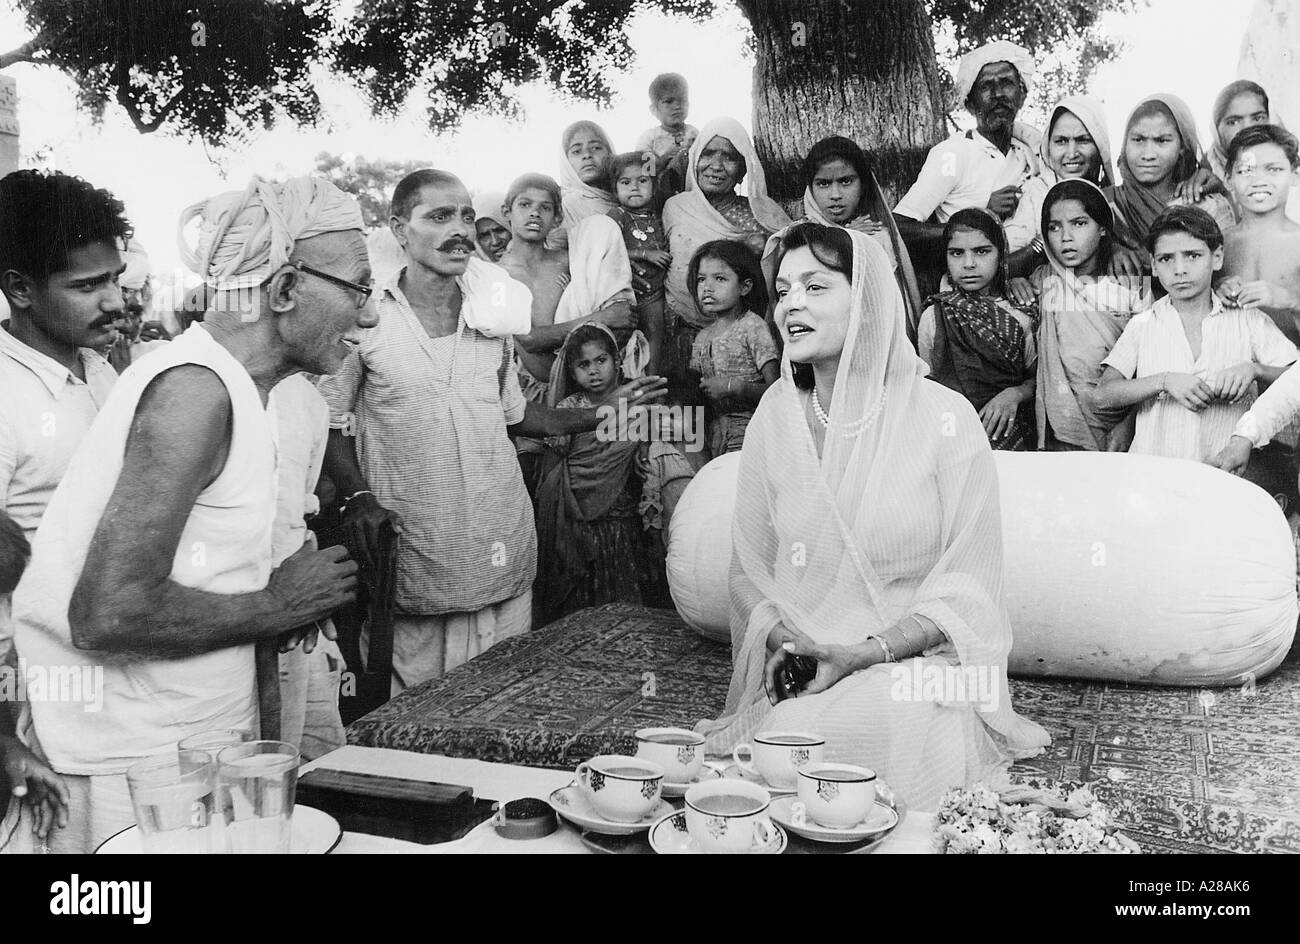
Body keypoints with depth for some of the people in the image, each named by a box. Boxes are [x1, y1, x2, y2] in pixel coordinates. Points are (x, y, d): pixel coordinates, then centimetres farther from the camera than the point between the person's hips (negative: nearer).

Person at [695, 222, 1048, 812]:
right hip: (798, 674, 3)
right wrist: (781, 640, -9)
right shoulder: (775, 418, 5)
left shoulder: (944, 417, -6)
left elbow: (968, 587, -6)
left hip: (915, 664, -2)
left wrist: (865, 654, -18)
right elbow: (748, 569, 11)